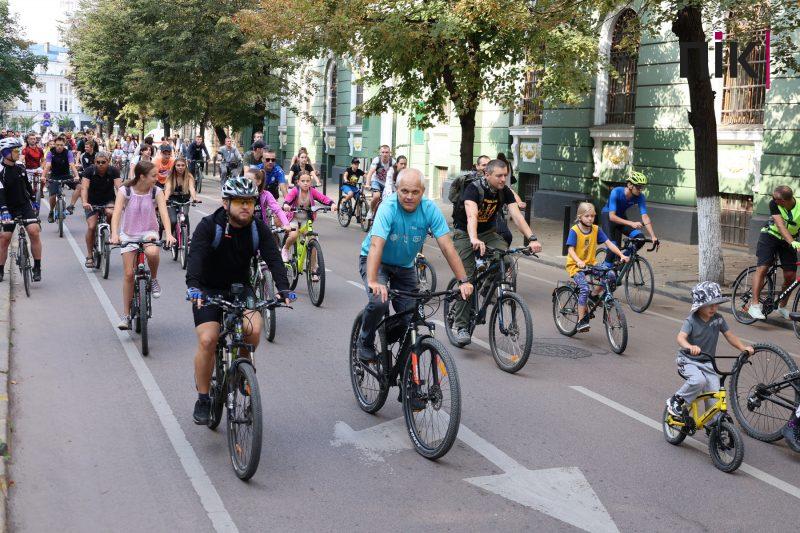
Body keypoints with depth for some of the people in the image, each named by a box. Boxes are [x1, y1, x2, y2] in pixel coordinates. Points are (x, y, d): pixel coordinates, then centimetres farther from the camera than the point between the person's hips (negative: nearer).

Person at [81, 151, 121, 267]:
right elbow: (84, 188, -26)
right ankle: (89, 256, 0)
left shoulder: (113, 171, -15)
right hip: (92, 202, 0)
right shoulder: (89, 171, -16)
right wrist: (84, 202, -43)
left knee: (111, 213, -33)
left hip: (109, 200, 0)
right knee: (91, 227, -13)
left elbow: (119, 187, -25)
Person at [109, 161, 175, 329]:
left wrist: (168, 234, -37)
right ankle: (126, 315, 9)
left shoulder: (156, 192, -8)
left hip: (149, 232, 0)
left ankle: (154, 279, -5)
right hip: (128, 234, 0)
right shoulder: (124, 191, -12)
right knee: (129, 274, -3)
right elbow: (116, 213, -22)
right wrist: (114, 234, -39)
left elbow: (163, 213, -20)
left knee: (152, 252, -36)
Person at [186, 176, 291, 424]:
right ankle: (203, 399, 2)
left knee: (254, 329, -24)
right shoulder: (209, 226, -19)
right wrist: (193, 287, -51)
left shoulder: (258, 228, -10)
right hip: (208, 289, -2)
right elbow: (196, 257, -33)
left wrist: (284, 289, -37)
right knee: (207, 341, -17)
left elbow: (273, 258, -20)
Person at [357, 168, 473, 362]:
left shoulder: (430, 209, -19)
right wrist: (372, 282, -54)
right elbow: (376, 245, -40)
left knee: (410, 319, -3)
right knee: (379, 301, -29)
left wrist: (463, 281, -28)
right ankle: (365, 342, -2)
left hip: (405, 266, 4)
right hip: (377, 262, -4)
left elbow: (447, 246, -20)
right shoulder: (388, 208, -29)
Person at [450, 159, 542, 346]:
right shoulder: (474, 188, -25)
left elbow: (516, 215, -20)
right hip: (465, 234, -4)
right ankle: (461, 325, -4)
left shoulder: (505, 192, -10)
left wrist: (532, 238, -35)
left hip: (489, 232, 5)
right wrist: (474, 240, -60)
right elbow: (471, 215, -42)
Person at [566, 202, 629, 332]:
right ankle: (581, 320, -15)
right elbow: (570, 250, -19)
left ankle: (595, 294, 6)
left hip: (590, 264, 5)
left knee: (611, 275, -18)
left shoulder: (596, 230, 1)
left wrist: (621, 255, -15)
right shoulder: (574, 231, -12)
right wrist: (579, 262, -37)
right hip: (575, 265, -5)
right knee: (584, 289, -25)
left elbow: (608, 243, -2)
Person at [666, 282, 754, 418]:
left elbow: (729, 335, 1)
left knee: (715, 394, -6)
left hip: (708, 363, 5)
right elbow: (681, 337, -31)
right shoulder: (691, 320, -17)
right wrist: (690, 347, -53)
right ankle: (676, 401, -11)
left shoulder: (718, 319, -3)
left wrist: (743, 348, -16)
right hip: (689, 361, -5)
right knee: (699, 380, -33)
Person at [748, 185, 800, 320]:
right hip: (770, 235, -1)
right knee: (762, 268, -14)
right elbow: (780, 225, -31)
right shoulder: (774, 204, -23)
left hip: (789, 240, 2)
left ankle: (782, 306, 18)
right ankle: (755, 305, -15)